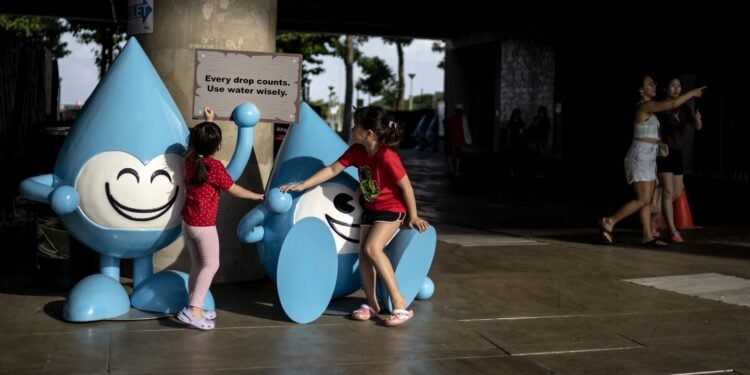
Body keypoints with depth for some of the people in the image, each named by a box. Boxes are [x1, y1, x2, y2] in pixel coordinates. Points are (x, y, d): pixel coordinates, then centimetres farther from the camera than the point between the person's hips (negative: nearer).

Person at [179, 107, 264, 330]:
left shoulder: (191, 158, 0)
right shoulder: (214, 166, -18)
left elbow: (199, 140, 24)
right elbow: (234, 190, -8)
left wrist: (208, 122, 25)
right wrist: (256, 196, 5)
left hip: (188, 220, 8)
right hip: (204, 224, -8)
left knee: (197, 264, 16)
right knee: (211, 265, 0)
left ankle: (194, 308, 20)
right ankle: (193, 310, -8)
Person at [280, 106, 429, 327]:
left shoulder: (387, 157, -27)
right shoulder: (356, 151, -6)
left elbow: (406, 187, -19)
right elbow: (332, 170, 1)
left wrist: (413, 216, -11)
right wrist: (303, 185, -2)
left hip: (392, 209, -8)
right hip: (370, 208, 8)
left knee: (373, 248, -24)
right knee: (363, 253, 0)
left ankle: (399, 302, -19)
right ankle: (372, 305, 10)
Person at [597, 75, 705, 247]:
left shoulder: (648, 108, 17)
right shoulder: (645, 106, -13)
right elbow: (673, 103, -19)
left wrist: (659, 143, 8)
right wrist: (692, 93, -8)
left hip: (648, 158, 10)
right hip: (640, 157, -10)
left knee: (647, 200, 7)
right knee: (642, 200, -11)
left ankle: (647, 236, 8)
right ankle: (609, 222, -7)